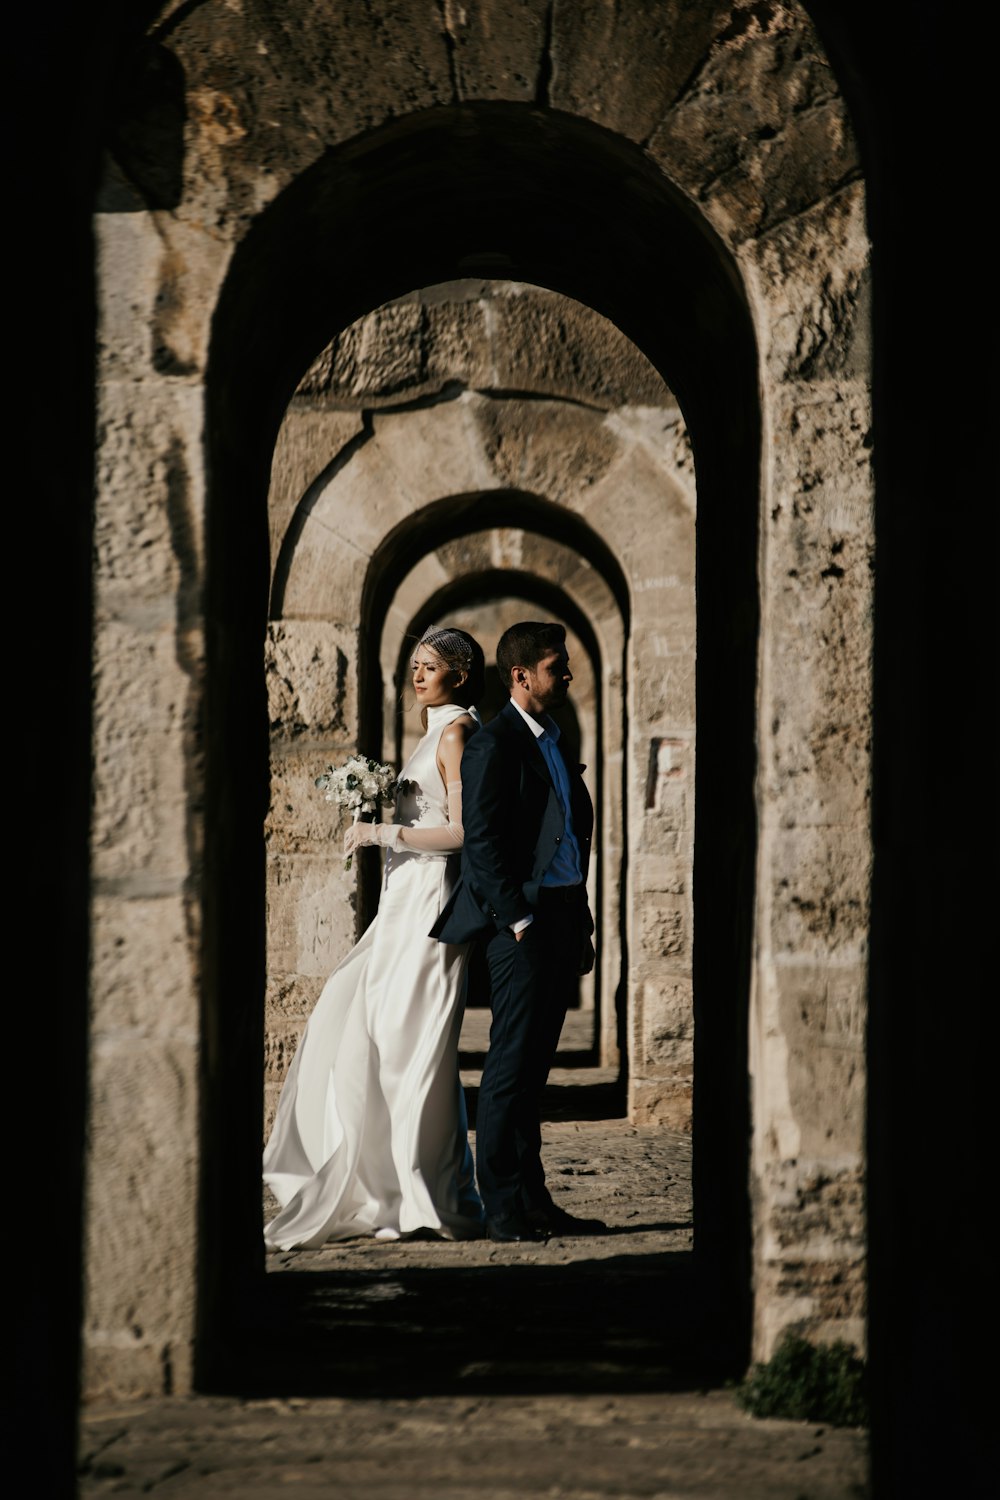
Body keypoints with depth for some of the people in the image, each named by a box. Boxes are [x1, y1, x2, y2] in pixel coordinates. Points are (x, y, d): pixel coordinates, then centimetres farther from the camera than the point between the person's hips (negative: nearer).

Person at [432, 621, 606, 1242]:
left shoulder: (552, 742, 19)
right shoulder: (494, 746, -8)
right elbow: (481, 843, -14)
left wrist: (580, 924, 18)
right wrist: (518, 920, -17)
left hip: (562, 917, 9)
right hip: (523, 918, -9)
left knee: (534, 1068, 11)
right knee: (511, 1067, -7)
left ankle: (534, 1201, 15)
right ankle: (504, 1209, -5)